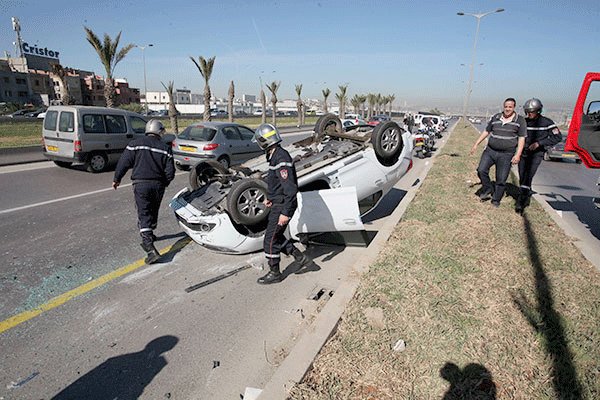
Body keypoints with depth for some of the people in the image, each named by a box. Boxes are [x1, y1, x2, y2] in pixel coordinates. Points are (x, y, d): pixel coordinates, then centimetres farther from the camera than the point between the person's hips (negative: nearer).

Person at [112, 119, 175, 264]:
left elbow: (123, 163, -1)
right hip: (158, 184, 2)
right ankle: (149, 234, 44)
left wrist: (117, 179, 12)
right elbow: (170, 172, 0)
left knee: (144, 214, -6)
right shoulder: (165, 148, 3)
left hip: (141, 184, -2)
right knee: (153, 212, 23)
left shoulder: (135, 144, 0)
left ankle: (151, 249, -18)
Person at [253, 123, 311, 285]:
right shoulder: (276, 155, 9)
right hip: (278, 204, 10)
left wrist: (285, 212, -26)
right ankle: (300, 257, 25)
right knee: (276, 236, 18)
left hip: (282, 206, -10)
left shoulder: (281, 159, -23)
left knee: (271, 240, 1)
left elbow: (290, 188, -27)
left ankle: (274, 273, 17)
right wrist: (270, 197, 25)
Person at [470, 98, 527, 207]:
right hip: (490, 150, 3)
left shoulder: (520, 120, -1)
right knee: (481, 170, -13)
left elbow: (521, 139, -3)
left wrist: (518, 155, -12)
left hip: (506, 155, -3)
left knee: (501, 180, 0)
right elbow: (486, 132, 16)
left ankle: (496, 201, 16)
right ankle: (488, 190, 11)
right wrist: (476, 144, 10)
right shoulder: (496, 118, 8)